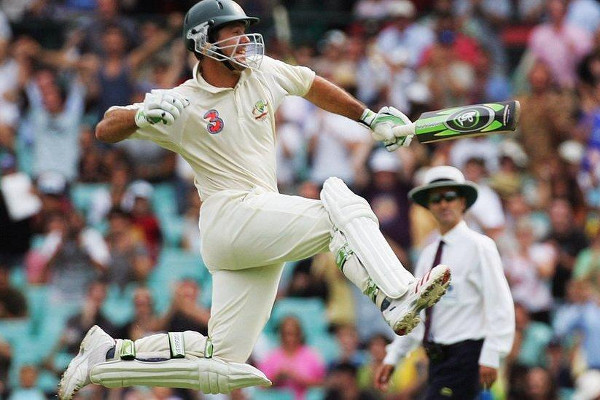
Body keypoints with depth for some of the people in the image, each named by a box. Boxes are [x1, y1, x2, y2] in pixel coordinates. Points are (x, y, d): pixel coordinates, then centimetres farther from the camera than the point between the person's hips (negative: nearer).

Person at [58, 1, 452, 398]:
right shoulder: (182, 104, -5)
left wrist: (372, 118, 24)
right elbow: (106, 130, -8)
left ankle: (108, 354, 12)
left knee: (221, 368, 4)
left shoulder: (262, 72, 10)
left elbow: (313, 85, 27)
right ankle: (397, 298, -37)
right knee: (341, 205, -23)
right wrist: (142, 115, -29)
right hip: (231, 215, -7)